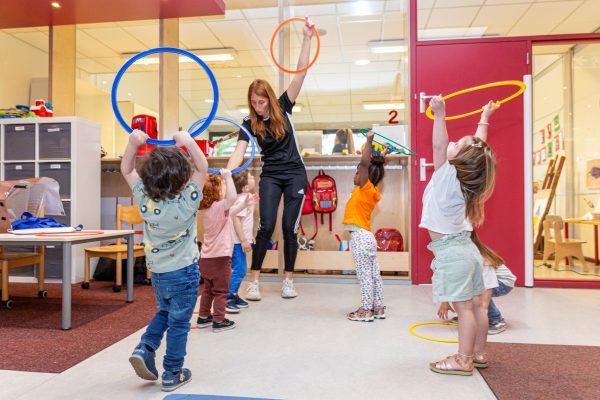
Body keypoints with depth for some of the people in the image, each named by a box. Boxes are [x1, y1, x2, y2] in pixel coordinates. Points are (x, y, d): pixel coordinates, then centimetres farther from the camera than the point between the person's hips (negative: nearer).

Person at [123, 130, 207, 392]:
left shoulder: (144, 198, -11)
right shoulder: (186, 201, -20)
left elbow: (126, 170, 3)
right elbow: (203, 167, -12)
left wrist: (133, 142, -9)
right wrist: (187, 142, -20)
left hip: (157, 273, 5)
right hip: (184, 272, -4)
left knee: (164, 312, 29)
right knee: (179, 324, 9)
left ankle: (144, 349, 13)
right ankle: (173, 375, 21)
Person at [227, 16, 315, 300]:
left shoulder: (283, 108, -3)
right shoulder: (249, 124, -3)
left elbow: (301, 72, -9)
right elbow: (238, 153, -14)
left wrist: (307, 38, -16)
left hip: (295, 173, 0)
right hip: (270, 176, 0)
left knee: (289, 227, 2)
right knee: (266, 226, -7)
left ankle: (288, 280, 14)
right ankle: (254, 281, 4)